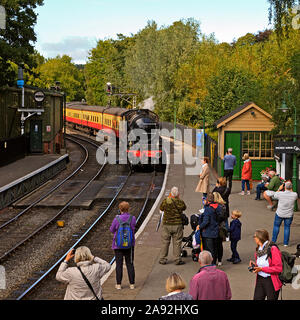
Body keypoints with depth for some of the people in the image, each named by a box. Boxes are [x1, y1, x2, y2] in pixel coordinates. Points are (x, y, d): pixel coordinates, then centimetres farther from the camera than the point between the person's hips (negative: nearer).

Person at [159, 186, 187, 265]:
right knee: (177, 243, 7)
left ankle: (162, 259, 13)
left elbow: (161, 208, 9)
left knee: (165, 242, 9)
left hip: (166, 224, 1)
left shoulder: (166, 201, -8)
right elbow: (184, 208, 11)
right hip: (177, 224, -1)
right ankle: (177, 259, 9)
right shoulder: (181, 202, -9)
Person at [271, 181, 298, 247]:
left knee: (276, 226, 18)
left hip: (279, 214, -1)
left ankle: (273, 241, 26)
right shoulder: (294, 195, -16)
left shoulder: (280, 194, -20)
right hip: (289, 215, 1)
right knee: (287, 227, 15)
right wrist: (291, 190, 8)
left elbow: (274, 196, 2)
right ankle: (285, 243, 18)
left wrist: (279, 189, 9)